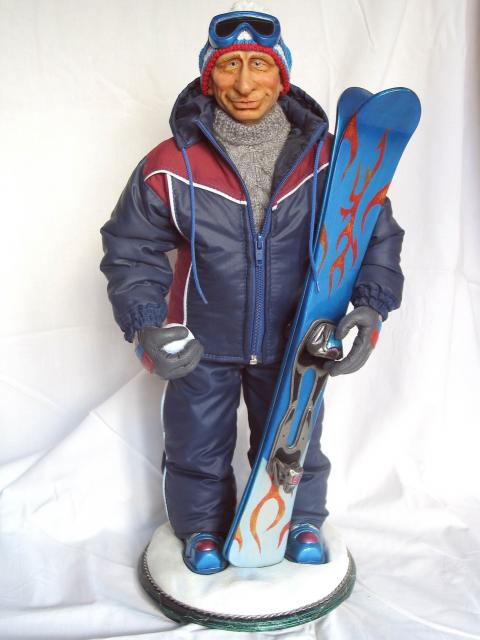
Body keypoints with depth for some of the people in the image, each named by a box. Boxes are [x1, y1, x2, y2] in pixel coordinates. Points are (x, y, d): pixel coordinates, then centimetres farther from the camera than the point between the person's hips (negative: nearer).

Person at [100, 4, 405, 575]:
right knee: (197, 447, 16)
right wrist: (146, 326, -18)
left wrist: (371, 306, -16)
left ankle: (302, 521, 49)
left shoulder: (328, 159, -12)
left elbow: (379, 235, -2)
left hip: (293, 342, 1)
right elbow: (130, 250, -6)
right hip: (202, 344, -1)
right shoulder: (173, 166, -16)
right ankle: (202, 526, 46)